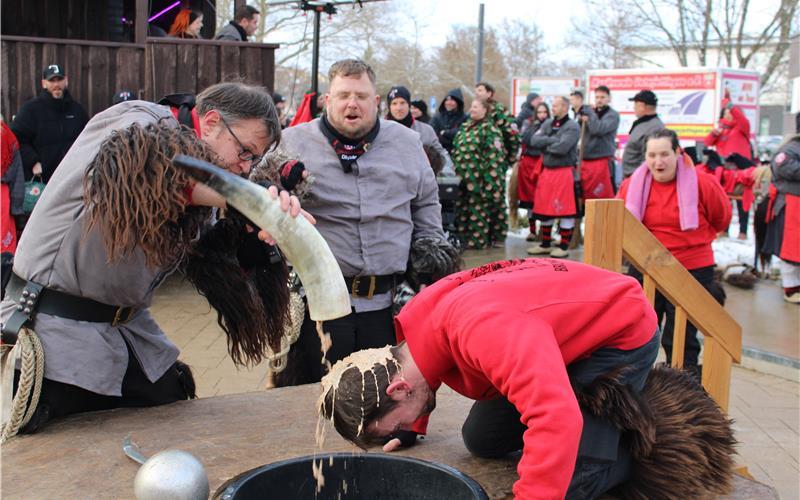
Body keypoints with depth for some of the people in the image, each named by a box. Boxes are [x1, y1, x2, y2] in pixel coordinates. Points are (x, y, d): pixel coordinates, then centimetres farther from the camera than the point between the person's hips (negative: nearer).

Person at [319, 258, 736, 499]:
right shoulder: (415, 323, -12)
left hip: (623, 330, -9)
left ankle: (651, 440, 5)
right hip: (564, 332, 9)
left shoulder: (480, 327, -41)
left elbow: (557, 417, -49)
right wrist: (412, 428, 7)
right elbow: (424, 366, 14)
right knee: (482, 440, 11)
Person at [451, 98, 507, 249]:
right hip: (465, 177, 8)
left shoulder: (489, 128, -7)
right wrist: (456, 169, 18)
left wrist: (489, 180, -20)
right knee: (463, 208, 11)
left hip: (479, 178, -8)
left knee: (479, 208, -1)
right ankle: (465, 237, 20)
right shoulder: (465, 127, 17)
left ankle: (478, 240, 4)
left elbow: (493, 155, -15)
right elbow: (457, 151, 24)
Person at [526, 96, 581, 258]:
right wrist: (553, 140, -11)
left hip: (564, 172, -7)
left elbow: (562, 148, -20)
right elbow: (534, 141, 0)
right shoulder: (547, 124, 13)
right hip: (546, 171, 7)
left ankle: (564, 246, 6)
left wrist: (544, 144, -5)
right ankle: (546, 244, 23)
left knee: (565, 210, -2)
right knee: (544, 208, 11)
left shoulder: (572, 127, -7)